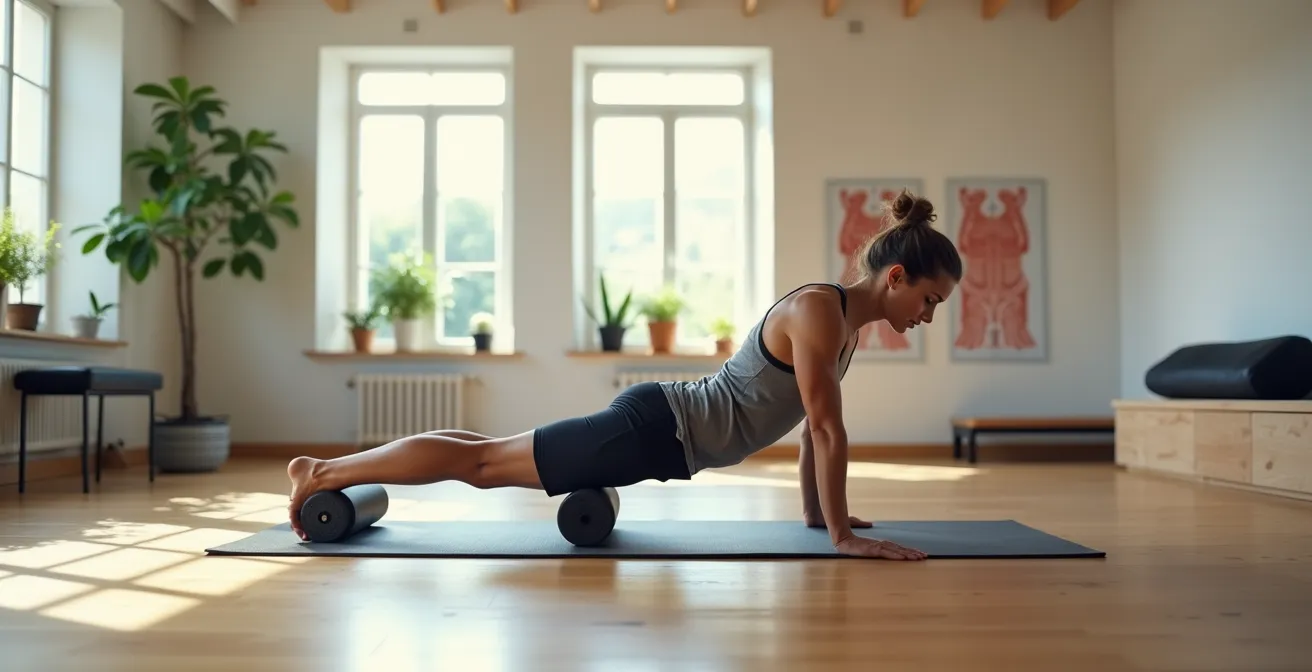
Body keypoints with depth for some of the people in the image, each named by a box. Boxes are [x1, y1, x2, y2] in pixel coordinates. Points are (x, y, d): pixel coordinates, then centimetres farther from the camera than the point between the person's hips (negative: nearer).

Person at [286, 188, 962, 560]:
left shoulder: (846, 323, 9)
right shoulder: (820, 309, -20)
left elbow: (816, 426, 17)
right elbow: (827, 430, -23)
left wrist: (816, 511, 17)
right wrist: (843, 535, -18)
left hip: (662, 428, 9)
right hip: (652, 429, -9)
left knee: (491, 461, 16)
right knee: (483, 461, 0)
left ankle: (333, 472, 28)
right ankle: (323, 474, 12)